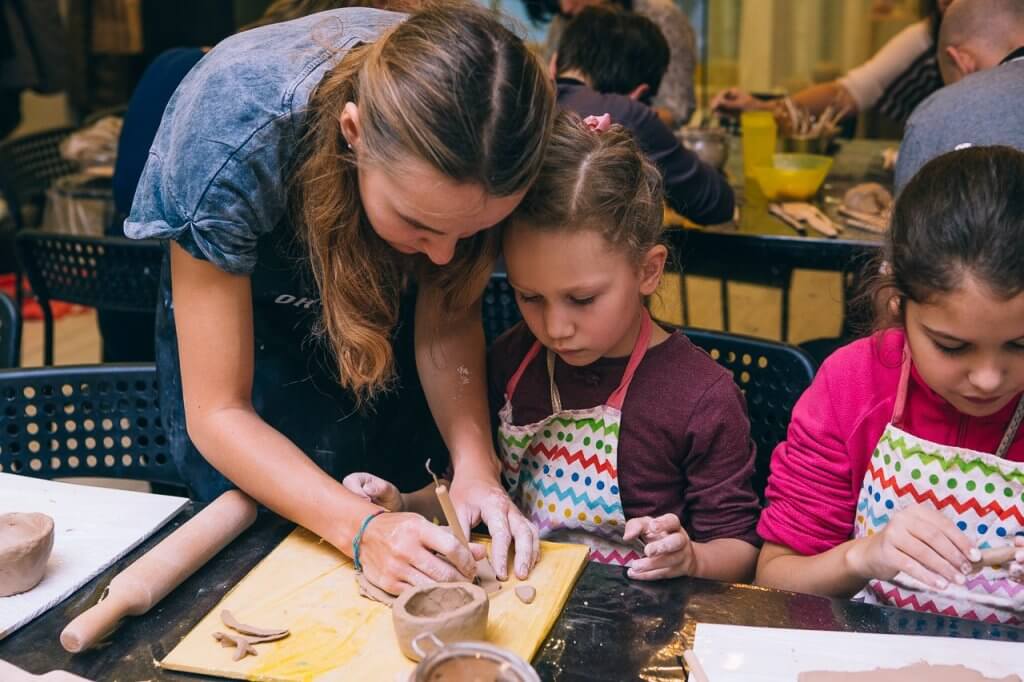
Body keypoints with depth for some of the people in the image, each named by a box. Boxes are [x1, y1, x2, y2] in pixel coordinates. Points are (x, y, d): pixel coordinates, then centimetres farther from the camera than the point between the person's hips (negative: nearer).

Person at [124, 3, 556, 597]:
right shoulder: (230, 134, -41)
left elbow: (448, 322, -18)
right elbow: (217, 414, -32)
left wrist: (475, 468, -34)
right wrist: (362, 528, -45)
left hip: (389, 317, 3)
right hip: (238, 319, -2)